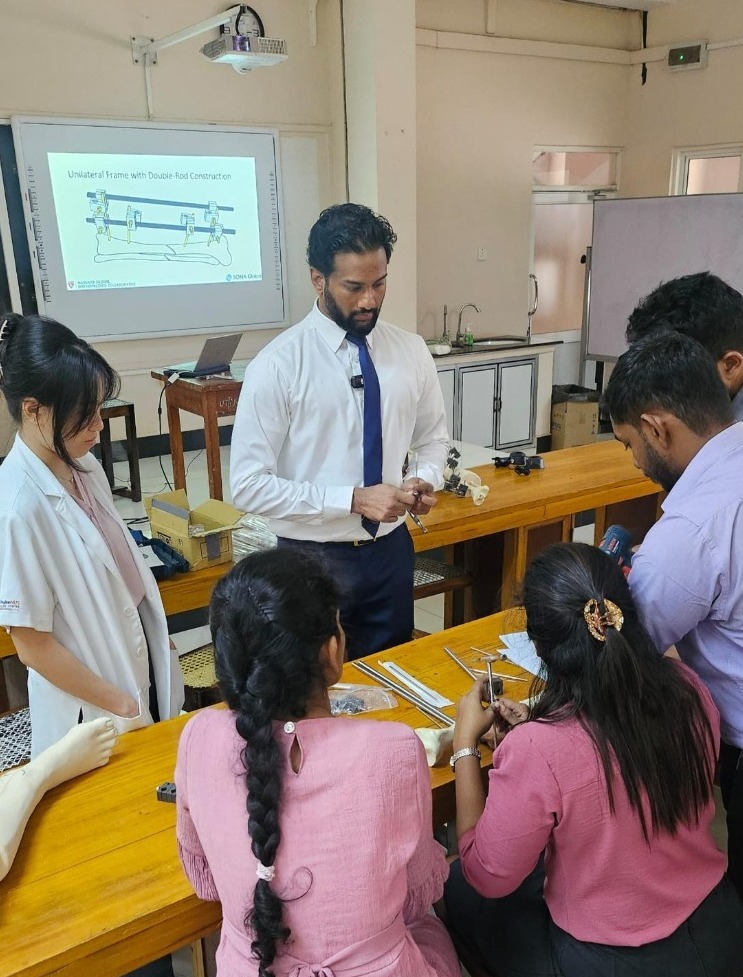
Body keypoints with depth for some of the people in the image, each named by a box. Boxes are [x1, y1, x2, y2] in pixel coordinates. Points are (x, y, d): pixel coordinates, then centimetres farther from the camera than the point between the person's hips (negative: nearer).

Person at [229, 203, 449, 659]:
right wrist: (354, 499, -24)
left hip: (391, 550, 4)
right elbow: (249, 485, -17)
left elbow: (434, 438, 12)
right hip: (315, 558, -4)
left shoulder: (411, 351, -2)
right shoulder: (278, 365, -15)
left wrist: (427, 479, -10)